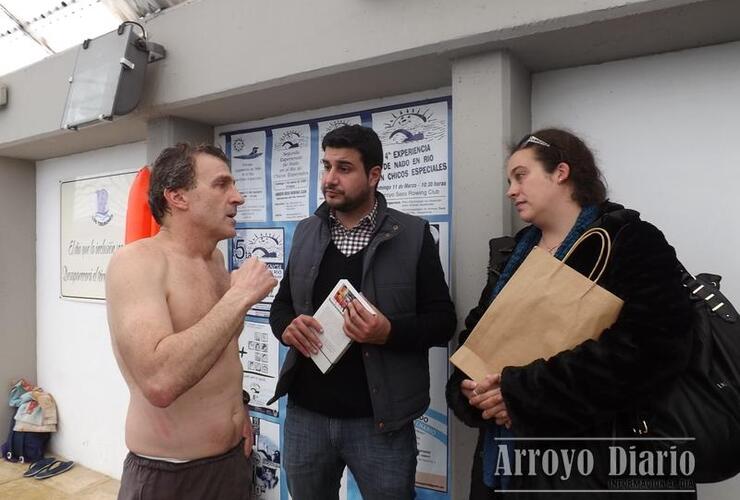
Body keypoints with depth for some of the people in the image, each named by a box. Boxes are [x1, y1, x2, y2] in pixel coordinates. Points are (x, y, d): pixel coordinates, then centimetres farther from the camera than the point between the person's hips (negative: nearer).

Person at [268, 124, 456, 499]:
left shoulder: (412, 234, -6)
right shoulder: (305, 232, 6)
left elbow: (443, 320, -6)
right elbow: (282, 303, 13)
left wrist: (390, 332, -24)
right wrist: (286, 326, -9)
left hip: (379, 420, -3)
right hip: (306, 414, 4)